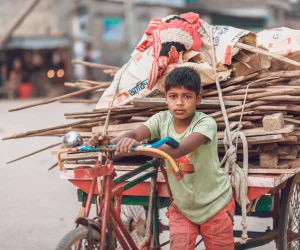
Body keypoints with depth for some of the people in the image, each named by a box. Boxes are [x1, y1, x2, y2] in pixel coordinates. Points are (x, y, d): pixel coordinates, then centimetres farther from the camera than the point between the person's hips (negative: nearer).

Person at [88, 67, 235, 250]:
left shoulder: (206, 123, -24)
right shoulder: (162, 120, -9)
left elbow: (179, 149, -43)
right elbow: (135, 134, -27)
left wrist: (139, 146, -58)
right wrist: (110, 141, -49)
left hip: (215, 205, -3)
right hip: (182, 205, 3)